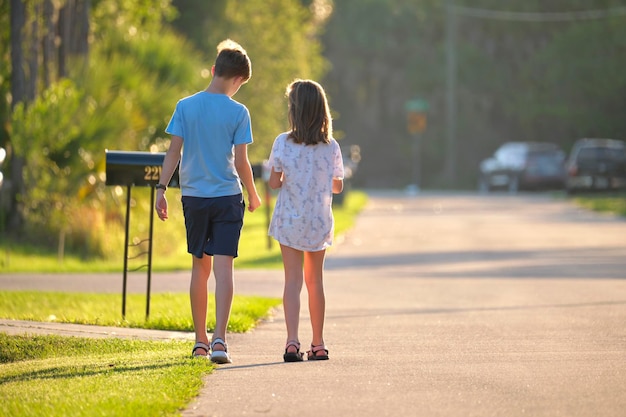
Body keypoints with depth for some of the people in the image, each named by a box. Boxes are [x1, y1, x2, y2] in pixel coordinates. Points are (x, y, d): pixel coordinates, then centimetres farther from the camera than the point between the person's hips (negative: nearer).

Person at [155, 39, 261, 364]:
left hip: (194, 195, 3)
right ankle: (219, 338, -19)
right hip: (228, 196, -3)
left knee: (200, 267, 14)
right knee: (224, 267, -6)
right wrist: (253, 195, 10)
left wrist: (161, 189, 0)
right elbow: (241, 161, -4)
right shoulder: (238, 112, -6)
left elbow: (174, 151, -3)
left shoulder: (185, 107, 0)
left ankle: (200, 340, 20)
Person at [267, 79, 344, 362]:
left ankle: (292, 341, -17)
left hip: (290, 220, -2)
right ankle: (318, 344, 19)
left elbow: (274, 182, -8)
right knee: (315, 281, 14)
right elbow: (338, 186, 4)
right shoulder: (331, 147, -5)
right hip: (320, 221, 2)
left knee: (292, 280, -2)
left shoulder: (283, 143, -11)